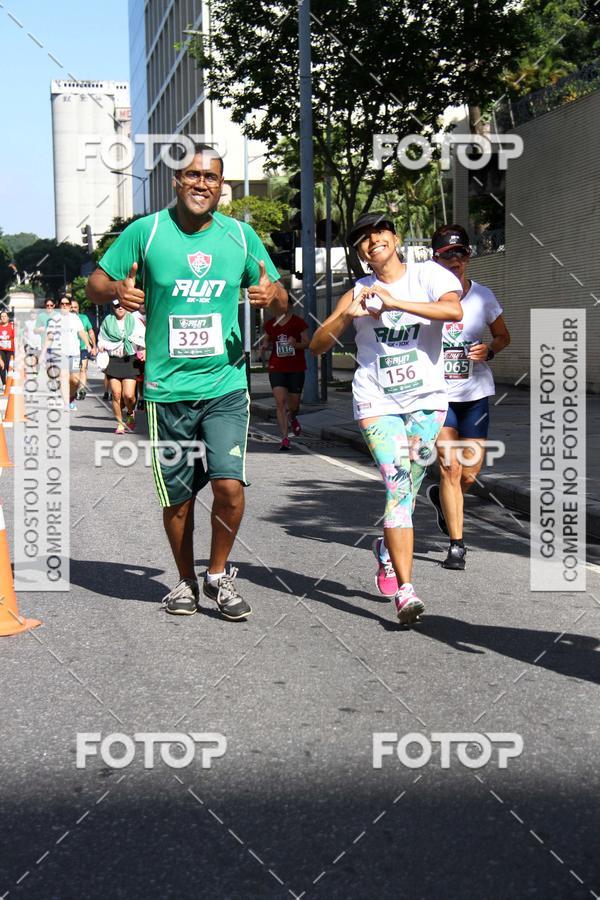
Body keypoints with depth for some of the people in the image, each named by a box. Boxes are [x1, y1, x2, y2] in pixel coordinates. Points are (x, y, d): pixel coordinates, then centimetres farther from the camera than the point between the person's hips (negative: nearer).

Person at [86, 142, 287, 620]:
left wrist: (271, 294, -13)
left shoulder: (241, 234, 4)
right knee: (177, 496, 9)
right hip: (167, 388, 0)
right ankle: (186, 581, 32)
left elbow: (279, 299, 12)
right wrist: (117, 289, -18)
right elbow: (96, 283, 6)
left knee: (229, 484, -13)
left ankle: (219, 574, 12)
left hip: (226, 385, 0)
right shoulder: (145, 231, -1)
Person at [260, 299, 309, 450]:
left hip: (296, 369, -1)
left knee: (294, 403, 8)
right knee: (280, 402, -12)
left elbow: (306, 343, -2)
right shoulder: (270, 324, 7)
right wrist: (264, 345, -4)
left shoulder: (299, 323, -2)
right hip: (277, 368, 1)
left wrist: (296, 344, -23)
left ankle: (292, 418, 46)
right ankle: (285, 438, -10)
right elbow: (265, 341, 19)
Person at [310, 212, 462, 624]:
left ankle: (387, 550, 38)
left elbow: (454, 311, -20)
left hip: (427, 399, 1)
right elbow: (317, 345, 6)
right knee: (398, 486, -15)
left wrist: (394, 302, -22)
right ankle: (406, 590, -17)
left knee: (408, 488, 8)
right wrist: (347, 315, -11)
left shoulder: (428, 274, 2)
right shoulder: (359, 291, 8)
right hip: (378, 402, 0)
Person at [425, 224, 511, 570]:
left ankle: (442, 498, 40)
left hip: (475, 395, 2)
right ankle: (457, 545, 3)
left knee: (470, 474, 4)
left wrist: (489, 350, -8)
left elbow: (504, 336, 13)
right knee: (450, 470, -8)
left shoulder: (483, 296, 0)